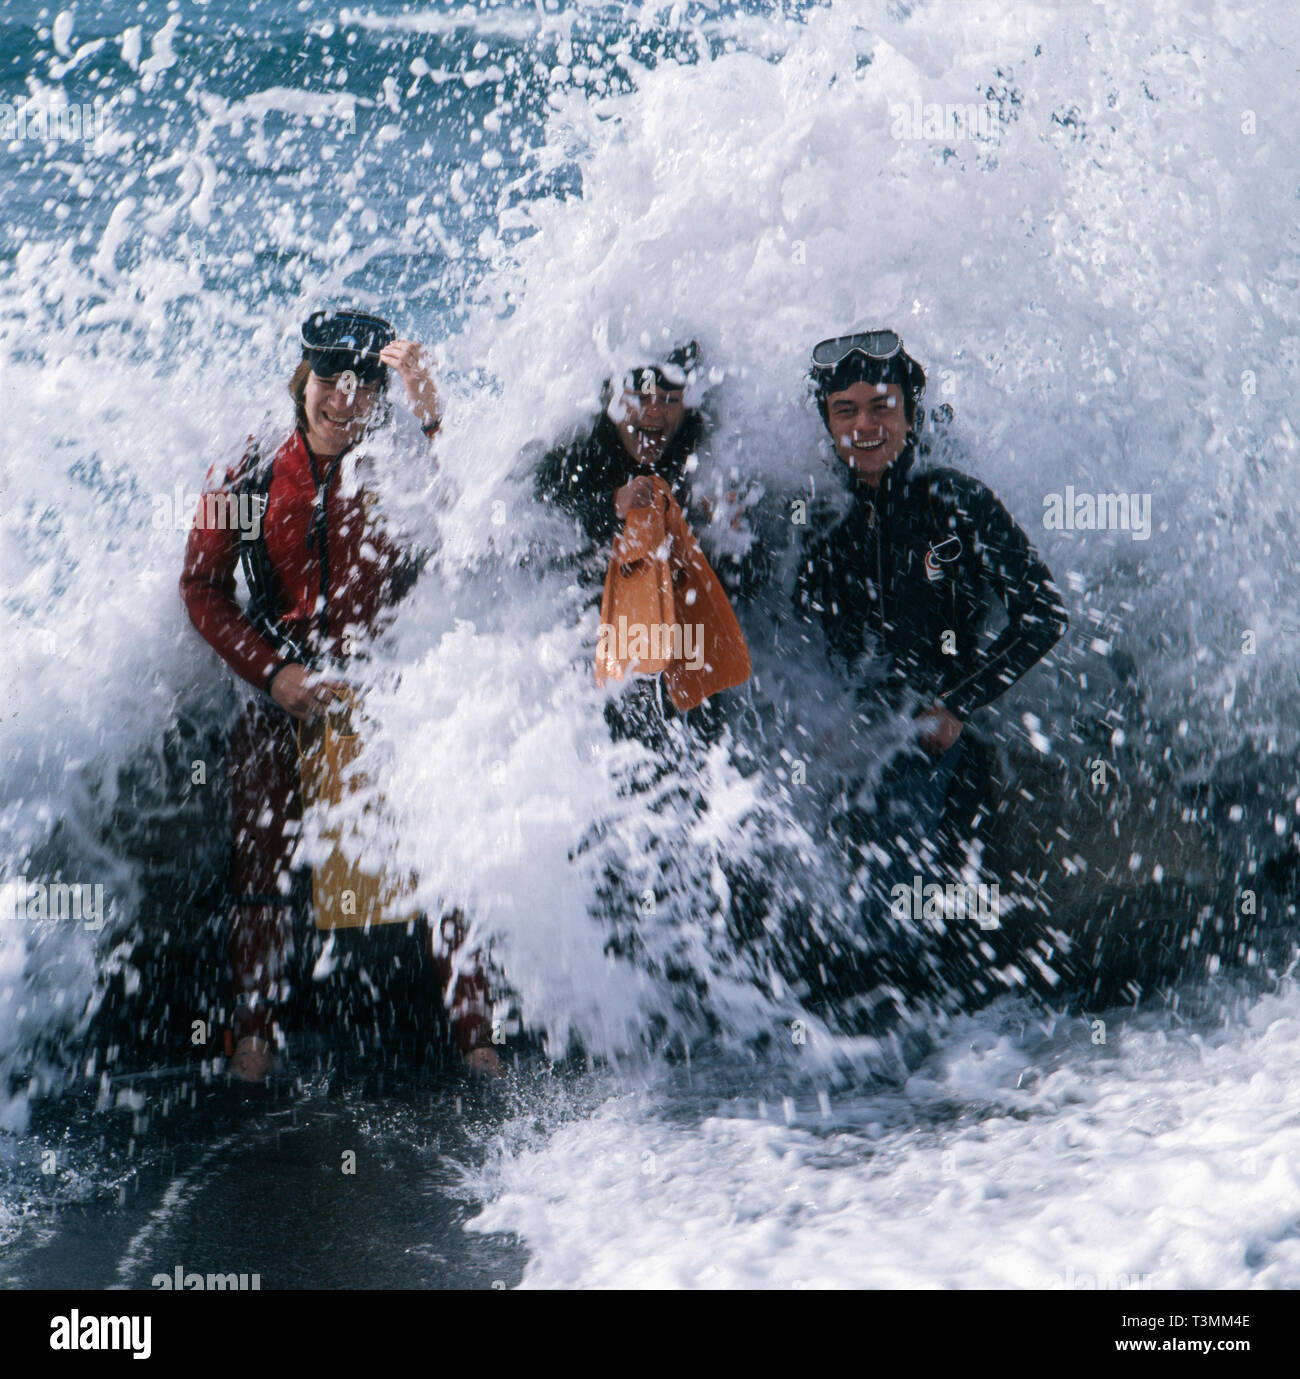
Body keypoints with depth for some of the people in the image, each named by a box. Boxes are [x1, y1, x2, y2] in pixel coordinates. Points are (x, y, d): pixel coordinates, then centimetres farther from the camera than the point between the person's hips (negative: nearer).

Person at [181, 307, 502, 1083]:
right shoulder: (249, 479, 4)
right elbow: (203, 588, 6)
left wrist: (431, 414, -28)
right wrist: (272, 671, -7)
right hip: (283, 698, 1)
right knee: (264, 869, 2)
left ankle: (474, 1034, 2)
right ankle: (256, 1033, 20)